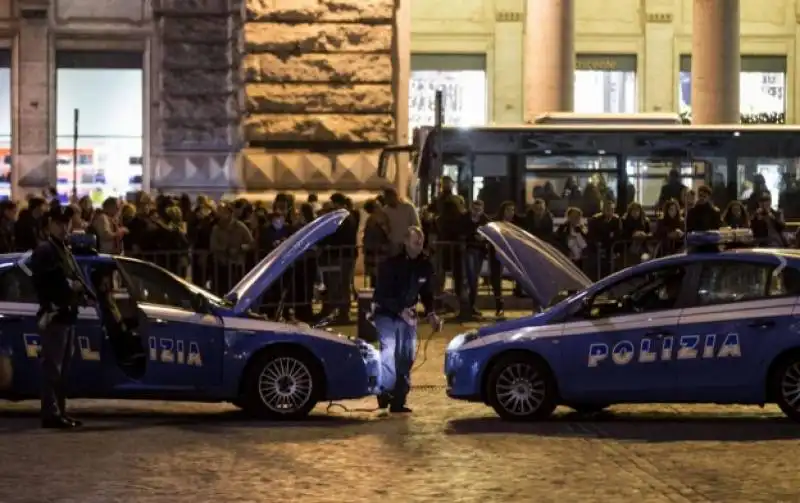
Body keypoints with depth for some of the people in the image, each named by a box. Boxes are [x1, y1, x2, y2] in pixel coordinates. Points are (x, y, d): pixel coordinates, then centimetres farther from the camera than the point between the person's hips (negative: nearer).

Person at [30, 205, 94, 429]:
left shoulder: (66, 251, 19)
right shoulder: (44, 250, -9)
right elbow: (43, 283, -20)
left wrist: (84, 292, 1)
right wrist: (70, 286, -15)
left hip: (67, 315, 10)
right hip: (54, 315, -10)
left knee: (62, 369, 13)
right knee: (52, 368, -9)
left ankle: (60, 412, 18)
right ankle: (51, 414, -10)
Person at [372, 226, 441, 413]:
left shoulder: (425, 264, -5)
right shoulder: (391, 264, -20)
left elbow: (426, 292, 7)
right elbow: (382, 294, -21)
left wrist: (430, 313, -9)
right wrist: (400, 310, -34)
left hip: (408, 314, 5)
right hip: (386, 313, -5)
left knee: (406, 357, 5)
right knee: (388, 352, -23)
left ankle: (398, 401, 12)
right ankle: (385, 392, -24)